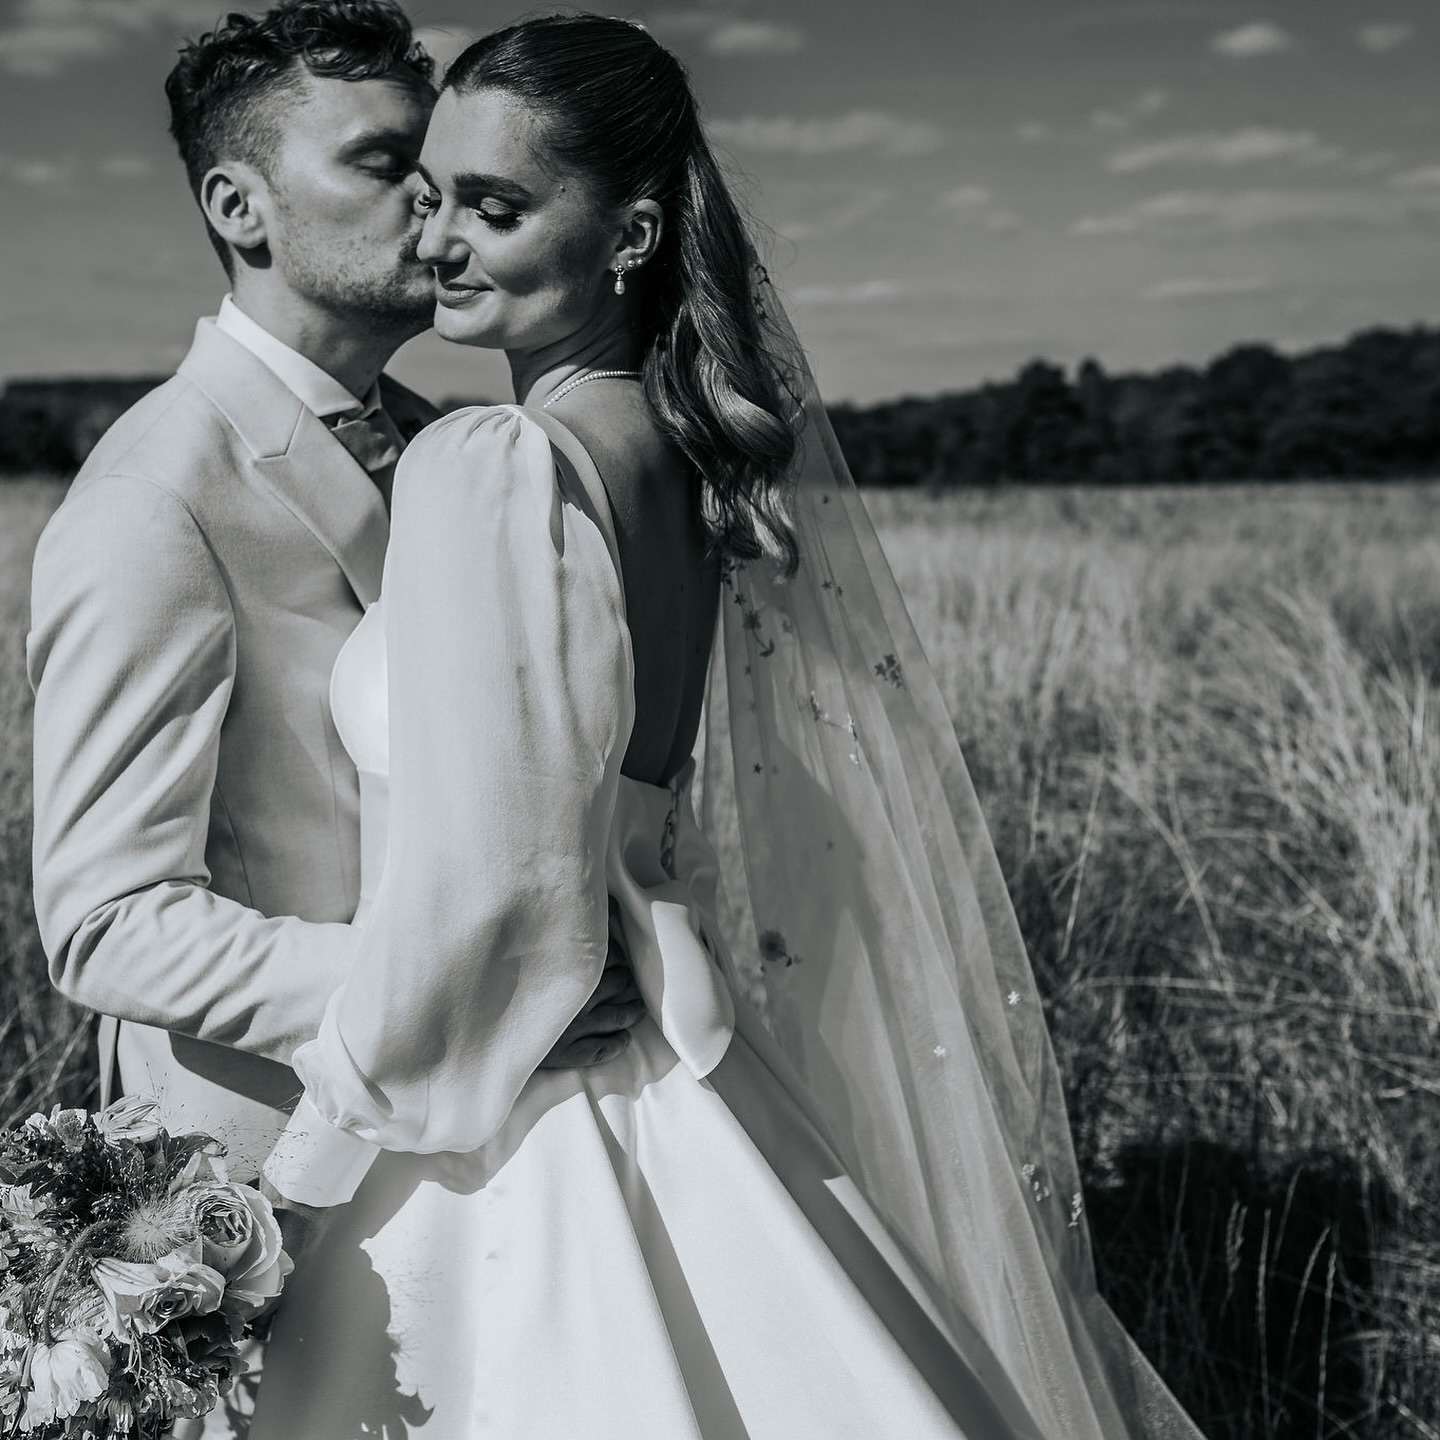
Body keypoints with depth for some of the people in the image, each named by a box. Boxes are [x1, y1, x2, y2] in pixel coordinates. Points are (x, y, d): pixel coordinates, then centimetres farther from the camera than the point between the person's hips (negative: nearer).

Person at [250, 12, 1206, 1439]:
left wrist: (305, 1157, -10)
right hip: (674, 1084, 7)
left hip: (515, 1150, -7)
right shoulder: (711, 445, 4)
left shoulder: (484, 469, -20)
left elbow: (472, 890, -22)